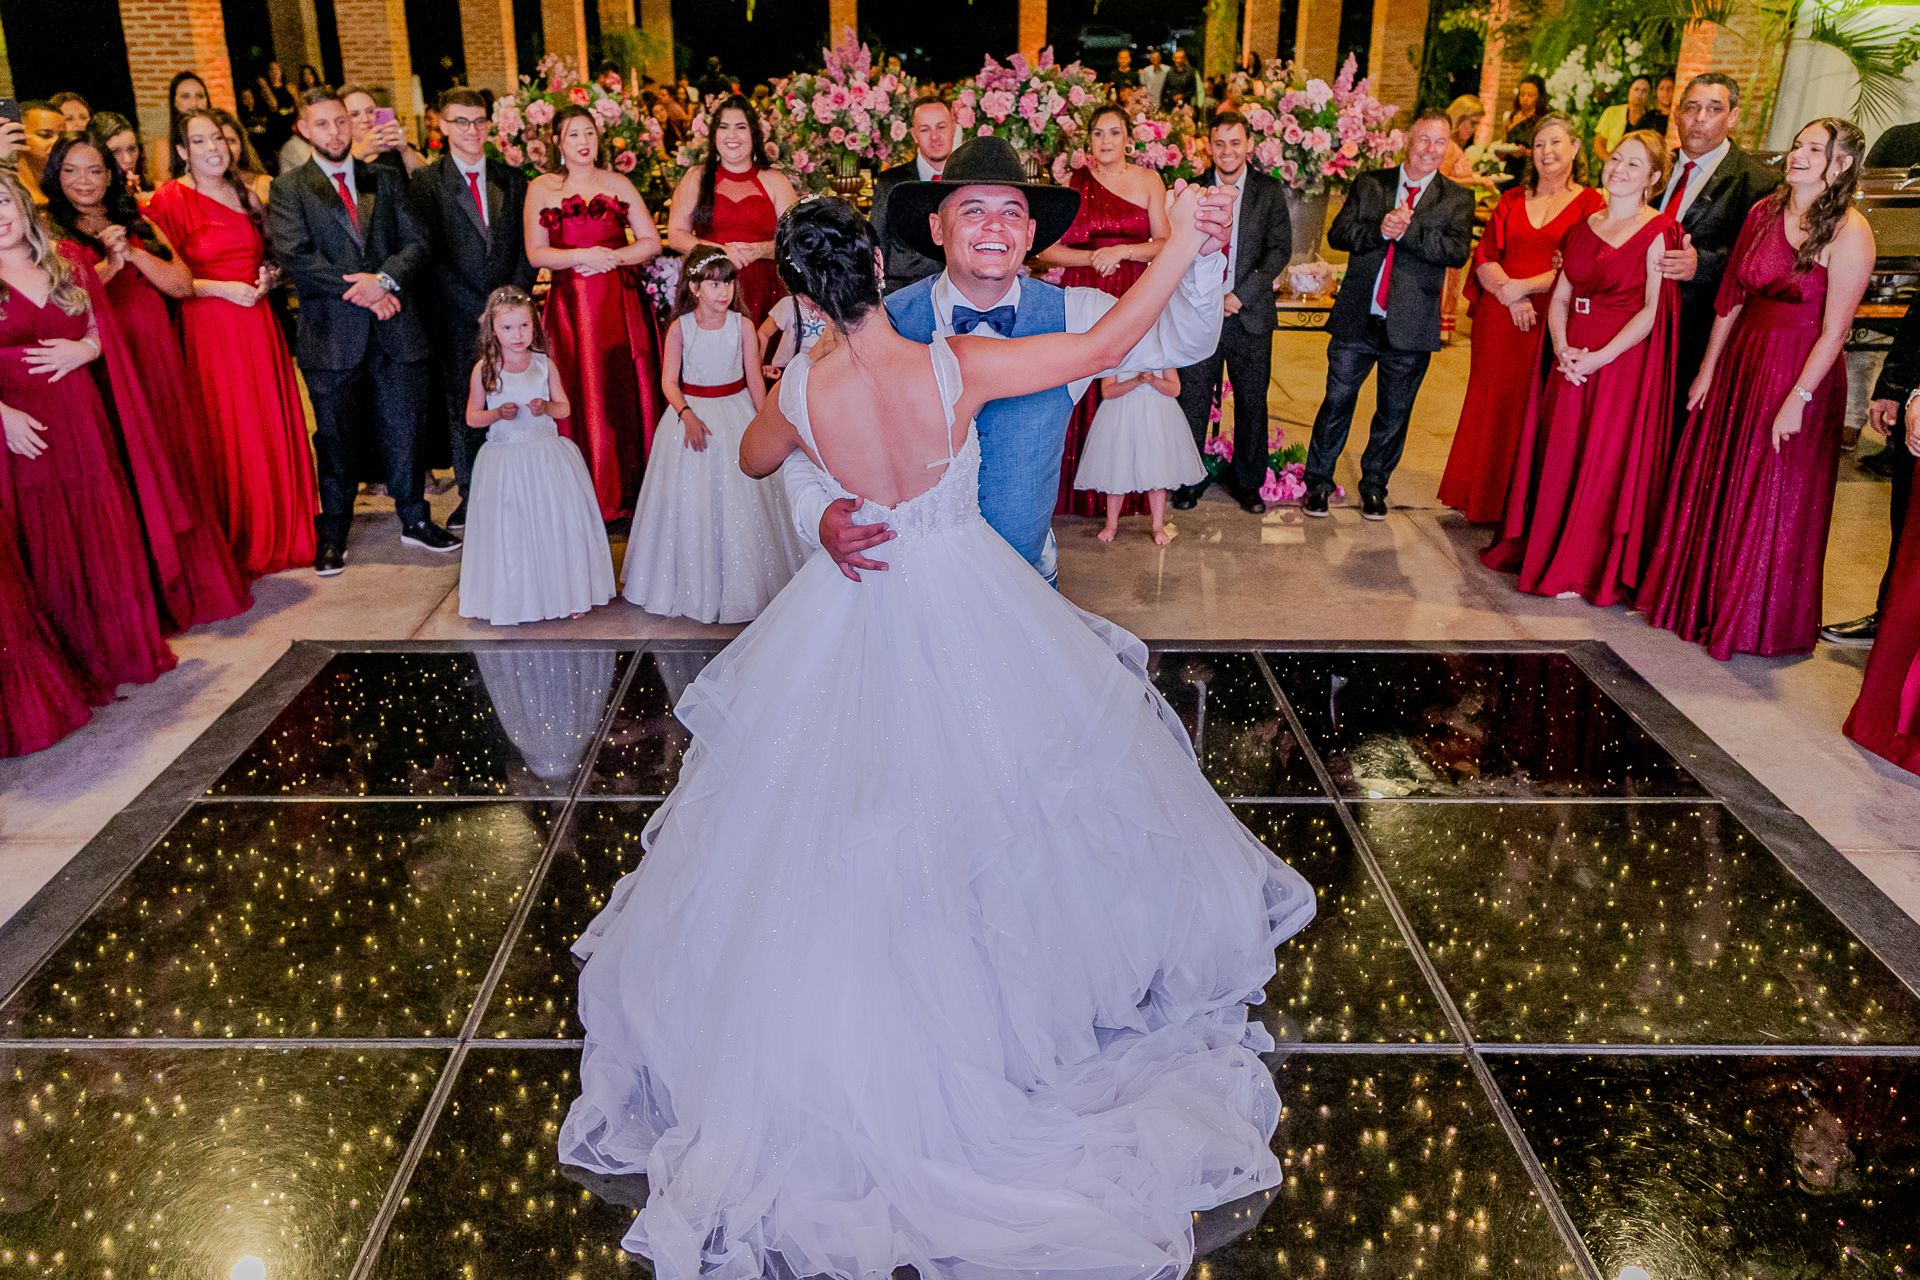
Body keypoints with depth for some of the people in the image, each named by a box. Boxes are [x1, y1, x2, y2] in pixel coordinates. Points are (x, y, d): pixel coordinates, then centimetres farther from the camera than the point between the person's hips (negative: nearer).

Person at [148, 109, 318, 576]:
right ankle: (235, 543, 9)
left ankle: (279, 531, 20)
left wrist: (267, 276, 5)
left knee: (271, 427, 7)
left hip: (258, 325, 6)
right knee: (226, 435, -2)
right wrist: (221, 288, -16)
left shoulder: (245, 195, 14)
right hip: (209, 329, -6)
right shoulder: (169, 200, -5)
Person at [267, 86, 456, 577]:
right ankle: (332, 535, 18)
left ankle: (414, 520, 23)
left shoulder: (385, 179, 12)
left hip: (395, 327, 2)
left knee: (404, 430, 9)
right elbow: (295, 258, -9)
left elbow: (417, 243, 3)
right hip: (331, 334, -2)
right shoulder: (288, 189, 3)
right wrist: (358, 290, -16)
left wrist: (384, 280, -15)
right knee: (334, 439, 7)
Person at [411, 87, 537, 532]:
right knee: (465, 411, 4)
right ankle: (470, 496, 16)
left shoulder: (512, 178, 11)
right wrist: (481, 309, -11)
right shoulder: (427, 182, 1)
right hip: (458, 318, -2)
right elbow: (432, 255, -5)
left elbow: (527, 246, 9)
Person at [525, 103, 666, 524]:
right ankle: (591, 500, 5)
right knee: (582, 398, -1)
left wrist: (610, 257, -8)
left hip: (622, 303, 1)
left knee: (627, 392, -1)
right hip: (571, 306, -1)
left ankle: (630, 493, 7)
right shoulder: (541, 188, 7)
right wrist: (583, 256, -12)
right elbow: (535, 253, 0)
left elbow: (651, 242, 7)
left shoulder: (618, 184, 11)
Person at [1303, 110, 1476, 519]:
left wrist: (1407, 230, -21)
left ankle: (1374, 486, 27)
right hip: (1357, 317, 0)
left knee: (1394, 413, 11)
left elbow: (1458, 251, -13)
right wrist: (1378, 229, -20)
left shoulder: (1457, 199, 2)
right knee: (1337, 402, 6)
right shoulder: (1368, 184, 6)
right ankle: (1318, 481, 21)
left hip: (1410, 327, 0)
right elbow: (1337, 234, -4)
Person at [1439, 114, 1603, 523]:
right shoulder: (1511, 200, 13)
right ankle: (1479, 500, 18)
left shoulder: (1590, 204, 1)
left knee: (1530, 410, 1)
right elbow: (1484, 257, 4)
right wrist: (1507, 292, -13)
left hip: (1551, 321, -3)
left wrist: (1524, 287, -16)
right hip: (1499, 317, 3)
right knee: (1488, 403, 6)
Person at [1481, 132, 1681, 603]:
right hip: (1572, 360, 6)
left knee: (1603, 461, -2)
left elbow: (1653, 310, -13)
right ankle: (1546, 551, 23)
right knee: (1558, 454, 9)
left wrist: (1600, 357, -19)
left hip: (1624, 360, -6)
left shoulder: (1658, 233, -6)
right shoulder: (1585, 226, 13)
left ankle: (1585, 570, 8)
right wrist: (1562, 348, -7)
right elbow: (1560, 298, 10)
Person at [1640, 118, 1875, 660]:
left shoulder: (1849, 232, -15)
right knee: (1714, 486, 15)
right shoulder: (1764, 211, 3)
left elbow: (1834, 330, -16)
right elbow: (1732, 298, 8)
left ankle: (1755, 619, 23)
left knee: (1772, 502, 6)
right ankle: (1701, 597, 33)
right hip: (1740, 359, 6)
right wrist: (1707, 370, 9)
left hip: (1800, 372, -6)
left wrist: (1797, 399, -18)